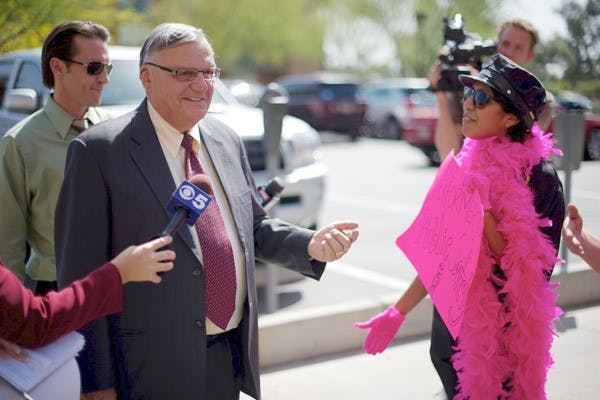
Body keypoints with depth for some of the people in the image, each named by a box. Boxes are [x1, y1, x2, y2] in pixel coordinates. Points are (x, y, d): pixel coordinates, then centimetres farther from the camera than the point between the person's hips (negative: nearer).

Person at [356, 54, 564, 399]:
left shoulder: (539, 179, -15)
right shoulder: (465, 166, 3)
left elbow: (524, 269, -16)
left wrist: (484, 214, -27)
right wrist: (397, 314, 9)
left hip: (504, 341, -5)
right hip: (453, 330, 6)